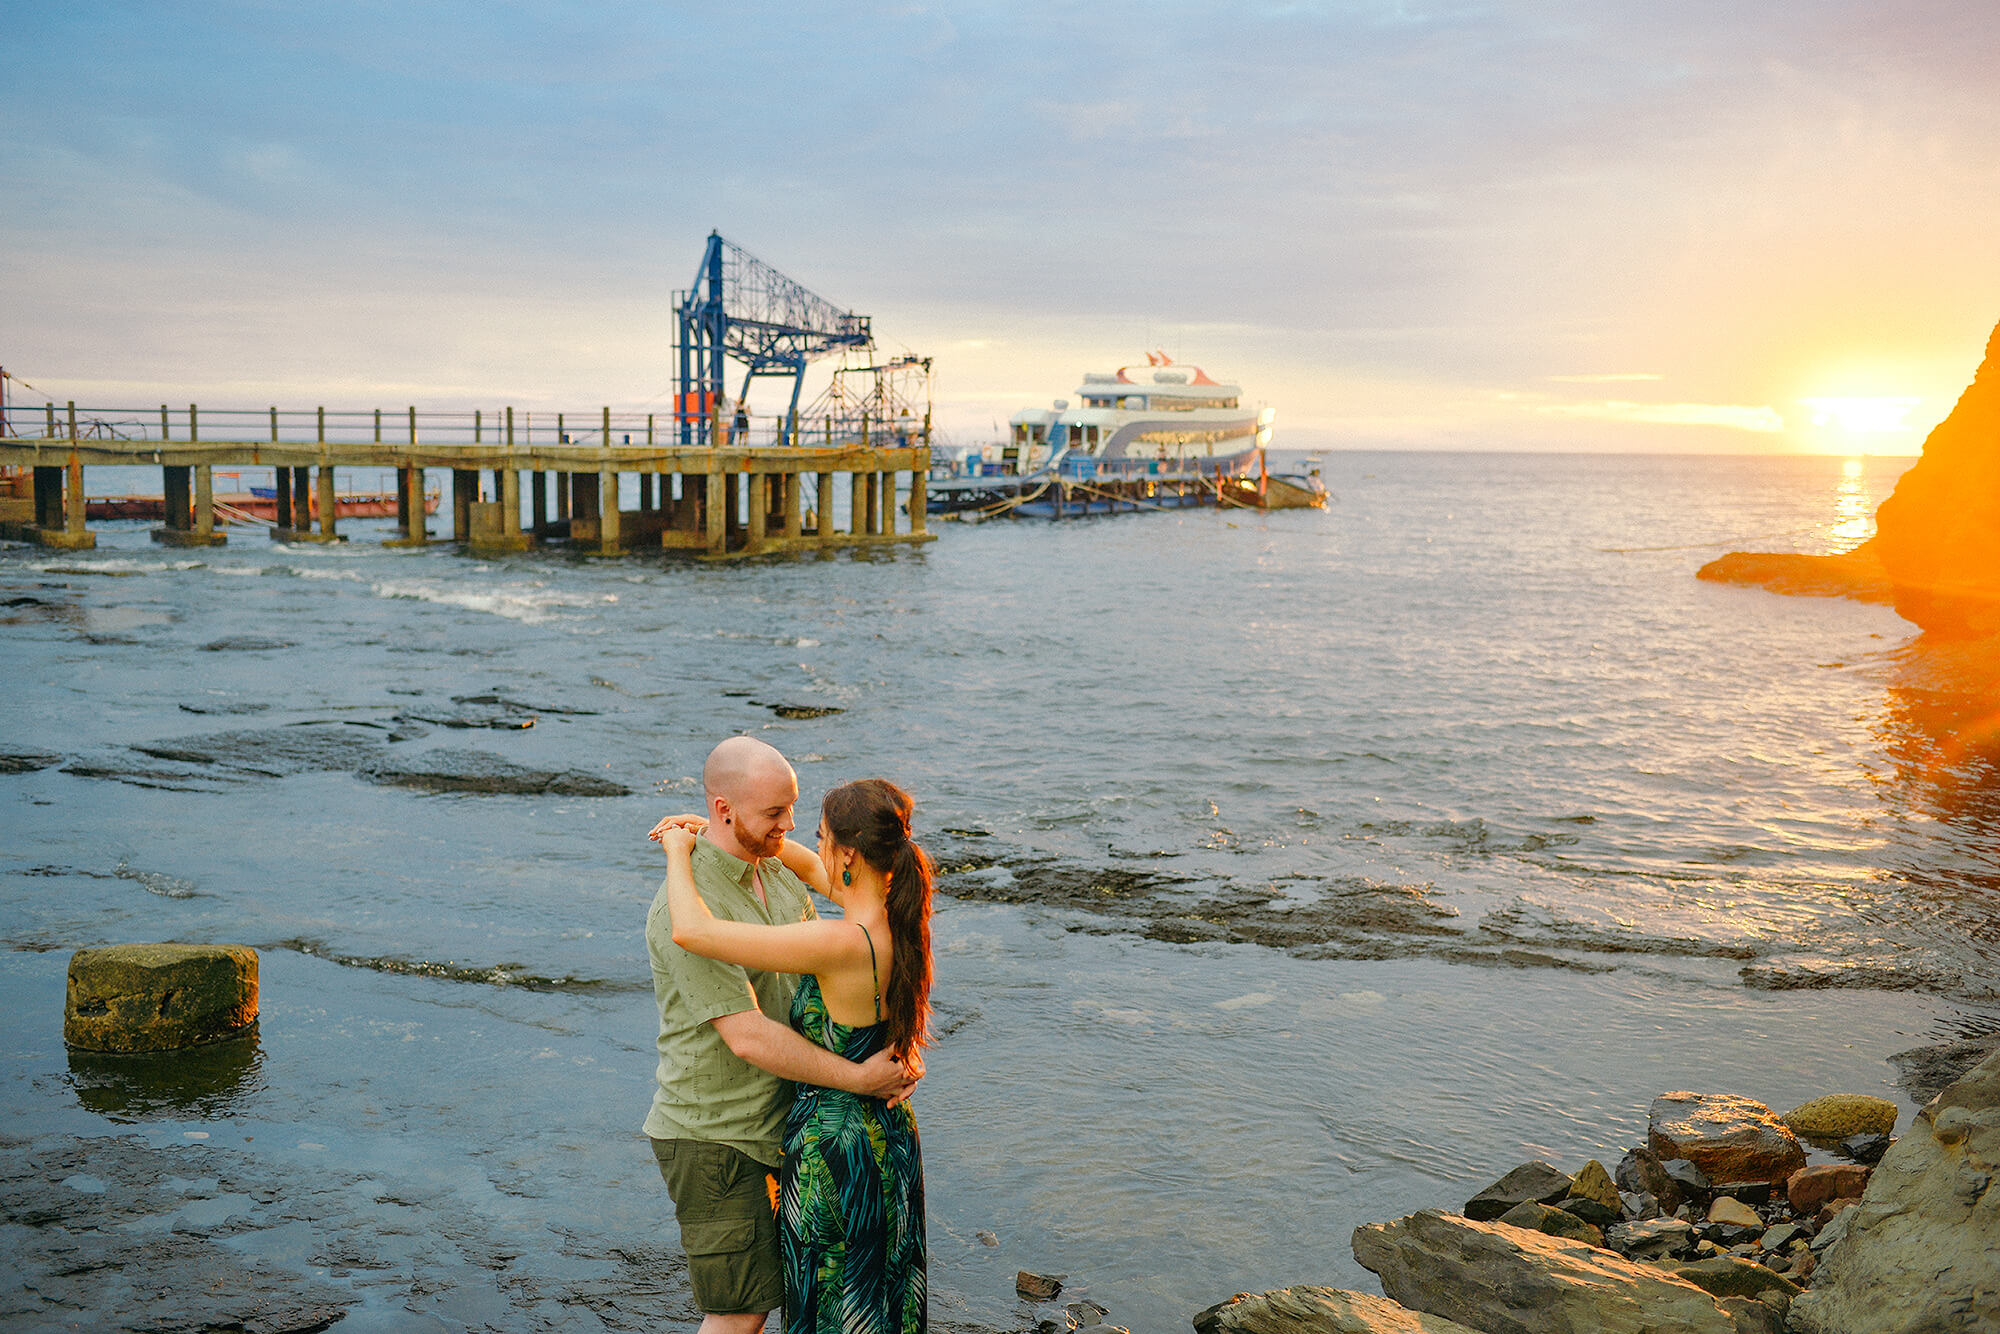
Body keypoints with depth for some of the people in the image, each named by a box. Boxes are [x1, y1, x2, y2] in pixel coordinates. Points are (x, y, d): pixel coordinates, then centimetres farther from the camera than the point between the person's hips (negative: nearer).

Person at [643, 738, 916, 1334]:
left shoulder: (779, 873, 4)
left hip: (772, 1123, 8)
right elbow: (748, 1037, -27)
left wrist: (895, 1052, -11)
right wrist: (859, 1078, -22)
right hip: (713, 1136, -8)